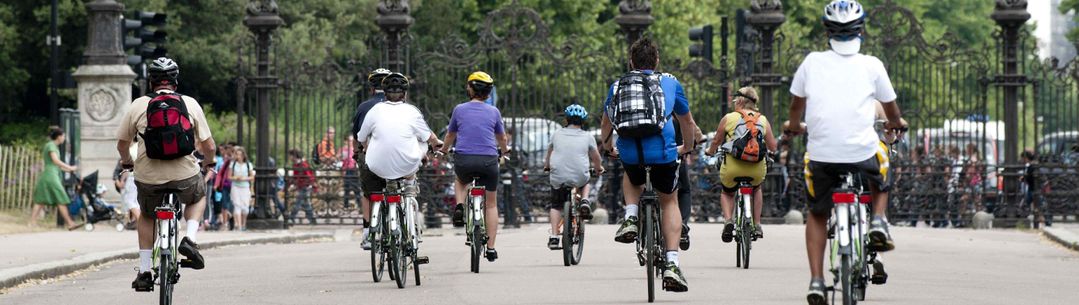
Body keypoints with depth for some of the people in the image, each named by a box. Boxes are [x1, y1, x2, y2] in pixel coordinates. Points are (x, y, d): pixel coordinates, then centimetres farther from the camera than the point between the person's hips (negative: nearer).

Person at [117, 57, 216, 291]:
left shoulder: (139, 105, 1)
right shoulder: (190, 104, 2)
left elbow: (122, 143, 11)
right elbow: (208, 145, 6)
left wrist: (127, 161, 33)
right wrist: (208, 162, 28)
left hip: (148, 177, 0)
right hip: (185, 176, 0)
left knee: (147, 217, 30)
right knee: (198, 197, 34)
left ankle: (144, 272, 24)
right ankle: (190, 239, 10)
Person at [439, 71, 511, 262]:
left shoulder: (460, 110, 4)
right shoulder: (493, 112, 4)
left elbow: (450, 135, 19)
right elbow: (502, 138, 20)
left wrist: (444, 150, 40)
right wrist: (504, 150, 43)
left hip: (463, 160, 0)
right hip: (488, 160, 0)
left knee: (460, 181, 36)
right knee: (491, 204, 15)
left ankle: (459, 207, 6)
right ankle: (491, 248, 11)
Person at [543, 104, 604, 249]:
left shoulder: (557, 134, 8)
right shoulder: (587, 137, 4)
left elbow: (550, 152, 25)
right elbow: (595, 157, 15)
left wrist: (547, 166, 45)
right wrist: (598, 168, 37)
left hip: (558, 178, 0)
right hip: (579, 177, 0)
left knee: (556, 205, 17)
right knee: (585, 183, 34)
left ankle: (554, 237, 6)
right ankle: (584, 201, 7)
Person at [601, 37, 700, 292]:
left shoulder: (618, 85, 18)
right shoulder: (670, 83, 16)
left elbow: (605, 124, 30)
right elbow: (687, 122, 28)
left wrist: (607, 147, 49)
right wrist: (688, 147, 46)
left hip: (629, 152, 1)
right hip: (662, 151, -1)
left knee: (632, 178, 38)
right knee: (669, 203, 20)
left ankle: (630, 219, 11)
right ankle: (672, 264, 6)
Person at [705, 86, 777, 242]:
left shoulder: (728, 118, 3)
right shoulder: (763, 120, 10)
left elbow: (717, 141, 11)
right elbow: (772, 147, 12)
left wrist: (710, 152, 33)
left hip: (733, 167, -2)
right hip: (757, 169, 2)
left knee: (727, 193, 27)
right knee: (756, 190, 35)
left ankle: (728, 221, 1)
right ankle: (757, 225, 26)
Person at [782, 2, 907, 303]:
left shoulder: (812, 62, 5)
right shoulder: (871, 65, 2)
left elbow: (796, 102, 19)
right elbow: (891, 107, 15)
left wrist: (795, 125, 41)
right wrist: (896, 123, 39)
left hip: (821, 154, 1)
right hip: (862, 152, -1)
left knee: (817, 214, 19)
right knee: (879, 180, 33)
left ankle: (816, 280, 6)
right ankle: (878, 221, 7)